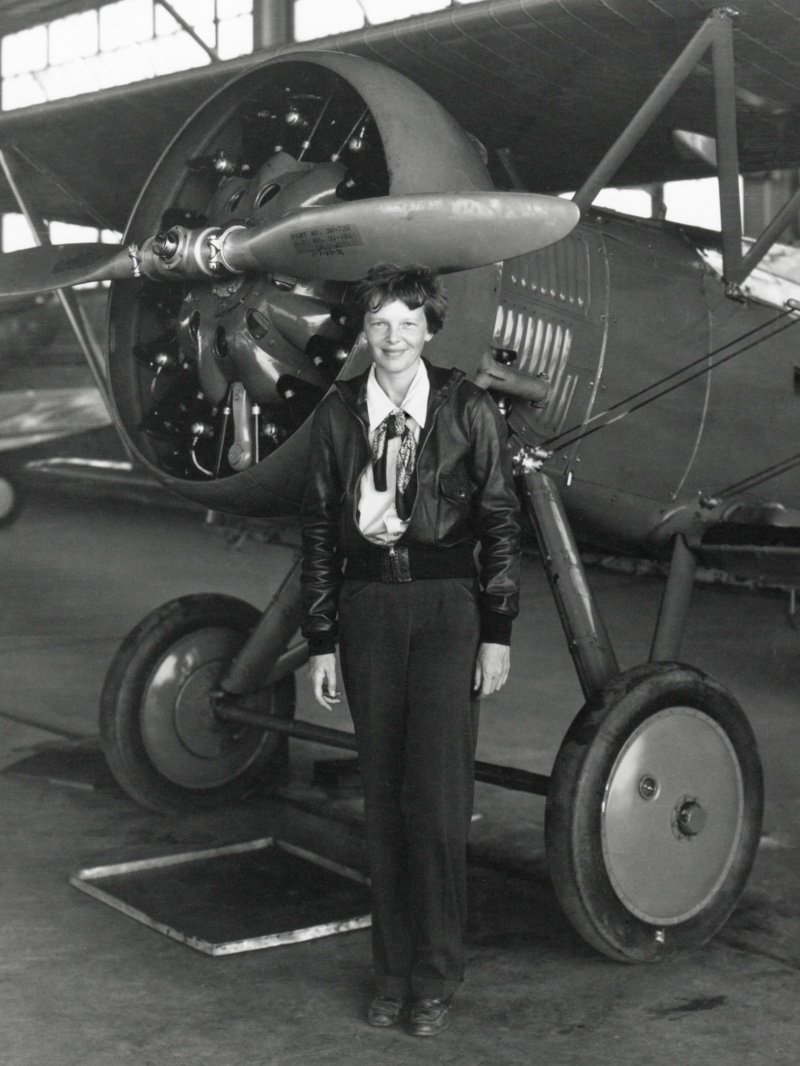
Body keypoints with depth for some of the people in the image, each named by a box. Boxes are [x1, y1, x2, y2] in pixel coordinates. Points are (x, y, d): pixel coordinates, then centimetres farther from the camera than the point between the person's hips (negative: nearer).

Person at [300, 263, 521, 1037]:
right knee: (382, 794, 9)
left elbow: (499, 522, 1)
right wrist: (321, 641, 5)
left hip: (445, 604, -2)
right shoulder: (336, 415, 5)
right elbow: (319, 529, 7)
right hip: (367, 605, 3)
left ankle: (435, 979, 11)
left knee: (438, 795, -3)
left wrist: (497, 632, -3)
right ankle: (392, 972, 21)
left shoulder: (469, 411, -2)